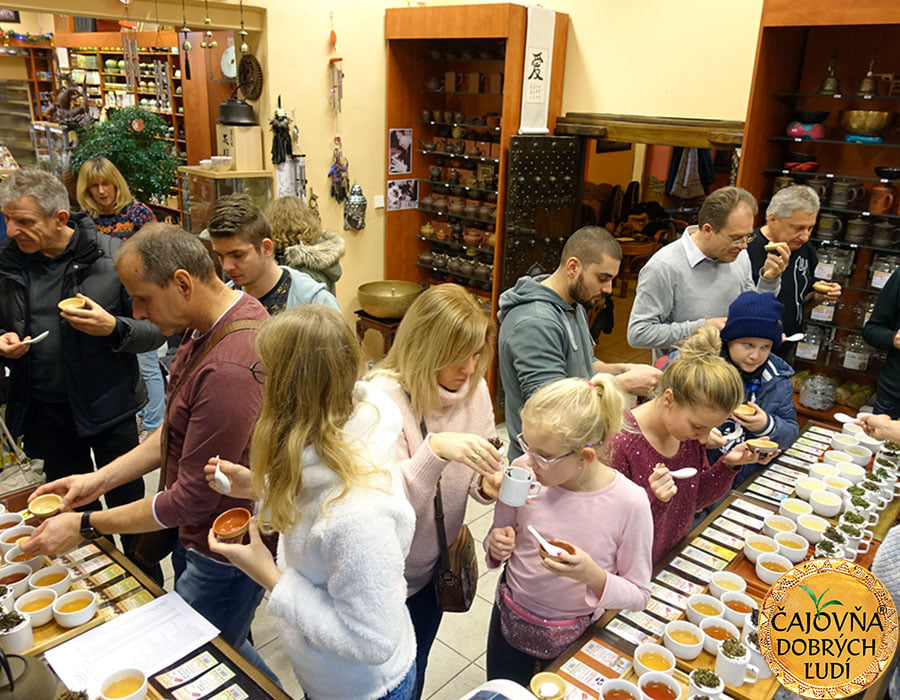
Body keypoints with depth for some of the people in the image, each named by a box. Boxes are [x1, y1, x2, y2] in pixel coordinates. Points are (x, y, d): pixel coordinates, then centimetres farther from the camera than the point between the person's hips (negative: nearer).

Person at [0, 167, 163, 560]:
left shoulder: (112, 256, -12)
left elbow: (156, 331, -8)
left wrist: (113, 328, -26)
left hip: (108, 408, -4)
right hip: (44, 412, 4)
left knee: (127, 506, 10)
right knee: (71, 507, 20)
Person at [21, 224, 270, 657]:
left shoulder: (228, 369, -33)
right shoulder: (209, 323, -1)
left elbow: (193, 498, -24)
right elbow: (179, 431, 9)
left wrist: (85, 527, -12)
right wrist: (100, 480, 4)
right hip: (197, 535, 9)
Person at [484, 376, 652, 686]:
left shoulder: (630, 503, -25)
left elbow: (638, 595, -13)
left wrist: (594, 576, -32)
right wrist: (497, 547, -23)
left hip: (577, 637, -2)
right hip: (511, 622, 2)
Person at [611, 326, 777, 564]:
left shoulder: (690, 431, -3)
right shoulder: (618, 444, -25)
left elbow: (694, 500, 9)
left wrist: (728, 465, -5)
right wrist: (653, 500, -33)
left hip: (680, 558, 5)